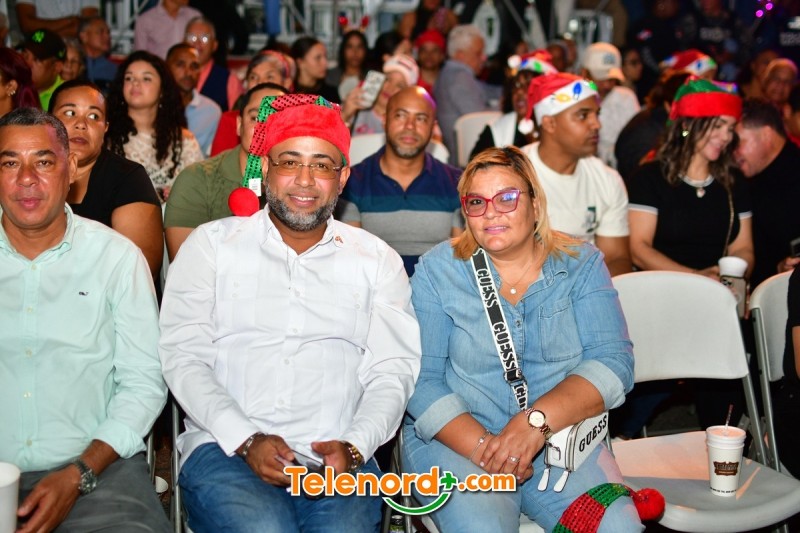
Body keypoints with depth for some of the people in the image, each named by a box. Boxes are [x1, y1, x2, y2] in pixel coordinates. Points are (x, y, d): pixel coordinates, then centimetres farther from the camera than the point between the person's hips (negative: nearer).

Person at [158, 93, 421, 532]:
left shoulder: (377, 260, 14)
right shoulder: (210, 244, 11)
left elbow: (392, 371, 7)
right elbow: (182, 357, 2)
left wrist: (354, 446, -12)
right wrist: (246, 440, -11)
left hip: (337, 459, 1)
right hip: (224, 448, 0)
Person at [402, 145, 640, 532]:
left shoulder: (581, 264, 4)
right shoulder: (437, 271, 1)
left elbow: (613, 363, -7)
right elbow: (420, 380, -6)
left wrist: (537, 421, -21)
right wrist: (481, 447, -20)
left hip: (563, 439, 2)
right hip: (455, 442, -1)